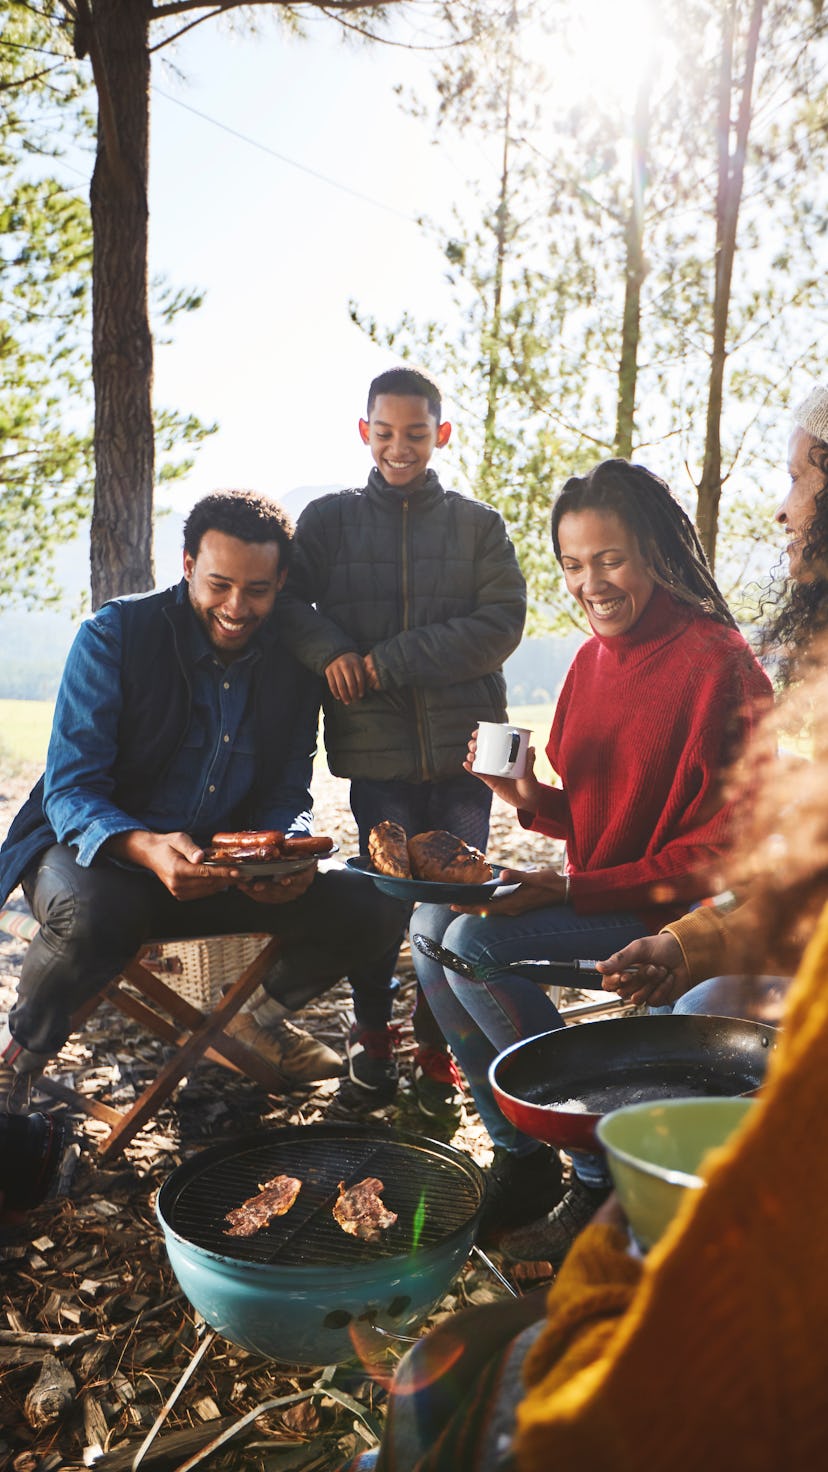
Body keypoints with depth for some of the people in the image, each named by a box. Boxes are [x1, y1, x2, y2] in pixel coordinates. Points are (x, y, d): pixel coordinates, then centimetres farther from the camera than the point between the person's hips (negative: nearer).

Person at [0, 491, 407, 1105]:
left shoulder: (294, 660, -1)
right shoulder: (115, 633, -13)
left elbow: (287, 796, 4)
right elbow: (70, 790, -17)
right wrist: (144, 847, -39)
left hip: (223, 866, 4)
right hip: (98, 850, -4)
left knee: (369, 910, -12)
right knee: (96, 914, -40)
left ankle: (259, 1015, 18)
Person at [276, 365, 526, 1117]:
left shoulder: (479, 524, 9)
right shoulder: (330, 518, 12)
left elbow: (501, 623, -3)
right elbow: (284, 598, 7)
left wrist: (386, 662, -10)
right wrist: (329, 651, -13)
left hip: (463, 744, 0)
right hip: (377, 748, 0)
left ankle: (438, 1049, 20)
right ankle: (372, 1031, 27)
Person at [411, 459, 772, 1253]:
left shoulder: (717, 663, -16)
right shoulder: (593, 659, 8)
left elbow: (723, 847, -18)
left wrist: (572, 891, -23)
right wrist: (530, 797, -7)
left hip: (674, 915, -8)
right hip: (597, 896, 8)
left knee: (476, 943, -22)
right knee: (433, 922, -6)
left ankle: (603, 1180, -7)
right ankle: (520, 1159, 4)